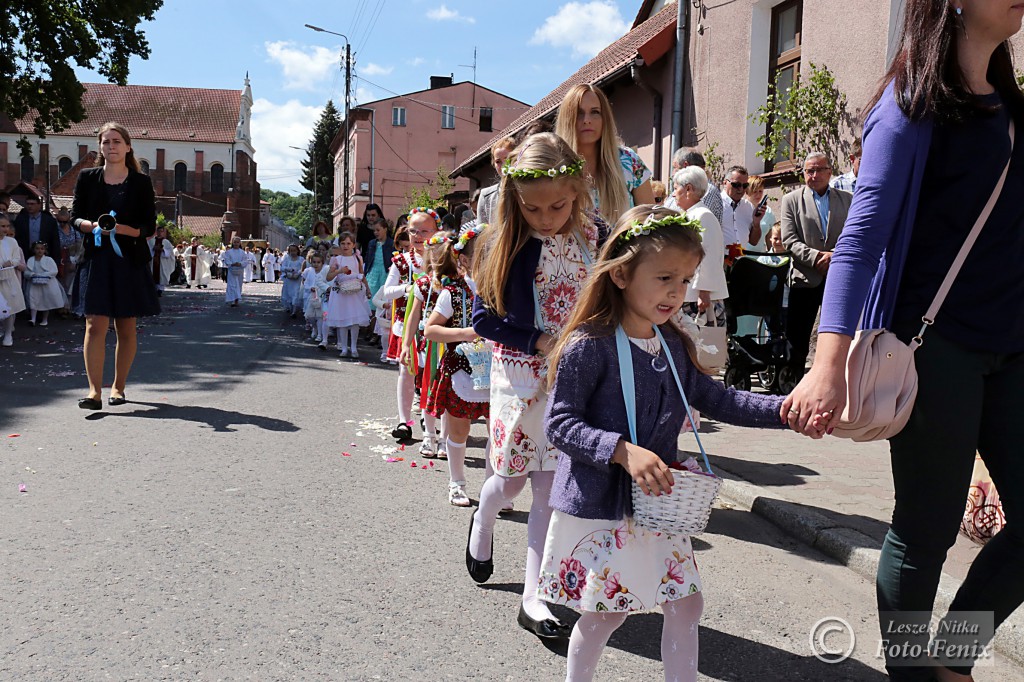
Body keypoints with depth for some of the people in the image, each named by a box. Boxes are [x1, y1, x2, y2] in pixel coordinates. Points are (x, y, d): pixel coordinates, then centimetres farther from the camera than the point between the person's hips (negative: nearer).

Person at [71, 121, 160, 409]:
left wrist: (120, 229, -16)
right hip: (97, 260, 0)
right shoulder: (88, 178, 7)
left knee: (126, 328, 5)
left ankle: (118, 387, 18)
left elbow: (149, 227, 1)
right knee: (95, 324, -11)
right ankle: (95, 391, -13)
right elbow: (75, 216, 7)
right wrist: (93, 225, -14)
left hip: (130, 261, 0)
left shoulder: (141, 182, 3)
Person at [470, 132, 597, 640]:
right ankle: (482, 522, 44)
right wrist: (541, 341, -16)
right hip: (520, 375, -1)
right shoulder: (506, 242, -7)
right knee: (512, 479, 7)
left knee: (548, 487, 2)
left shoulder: (596, 240, -3)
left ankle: (533, 598, 13)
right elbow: (482, 317, -6)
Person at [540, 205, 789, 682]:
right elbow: (559, 424, -19)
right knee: (604, 615, 9)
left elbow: (715, 399, 10)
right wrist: (623, 451, -31)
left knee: (685, 605, 13)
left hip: (658, 505, 7)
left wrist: (784, 409, -3)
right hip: (599, 507, -6)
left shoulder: (674, 346, 5)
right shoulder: (589, 346, -18)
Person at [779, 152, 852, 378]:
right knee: (797, 340, 1)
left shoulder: (847, 199, 11)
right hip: (805, 278, -2)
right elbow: (789, 241, -4)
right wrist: (817, 257, -16)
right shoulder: (791, 200, 5)